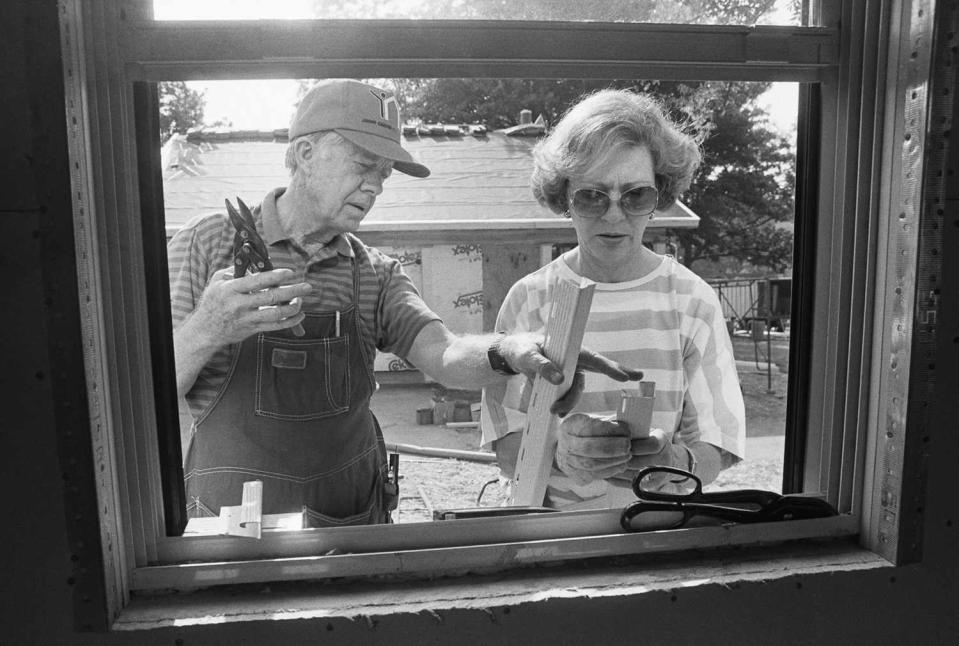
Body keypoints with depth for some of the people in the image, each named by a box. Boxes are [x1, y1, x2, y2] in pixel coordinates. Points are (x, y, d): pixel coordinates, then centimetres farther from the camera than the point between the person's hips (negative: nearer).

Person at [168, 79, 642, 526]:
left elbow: (444, 356, -16)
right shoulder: (207, 243, -9)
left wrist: (506, 351, -38)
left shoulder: (377, 274, 0)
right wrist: (205, 331, -32)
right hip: (233, 520, -3)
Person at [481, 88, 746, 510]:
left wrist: (674, 461, -24)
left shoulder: (693, 300, -1)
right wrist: (558, 451, -26)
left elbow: (713, 452, -3)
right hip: (550, 526, 0)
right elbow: (509, 455, -6)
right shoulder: (528, 300, -3)